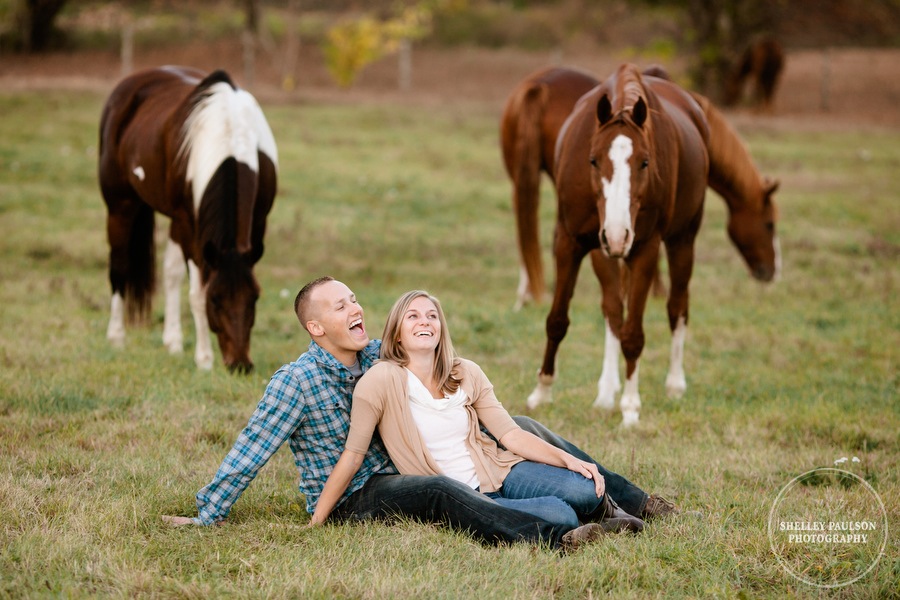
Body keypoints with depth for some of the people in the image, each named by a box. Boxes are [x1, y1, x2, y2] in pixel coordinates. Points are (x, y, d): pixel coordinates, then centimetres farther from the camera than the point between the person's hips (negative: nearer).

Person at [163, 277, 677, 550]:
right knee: (440, 492, -40)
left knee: (520, 429, 1)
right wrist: (209, 516, -15)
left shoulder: (379, 354, 3)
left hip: (395, 470, 8)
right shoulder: (297, 381, -16)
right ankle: (553, 538, -59)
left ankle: (634, 501, 3)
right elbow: (252, 449, -15)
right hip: (348, 499, -8)